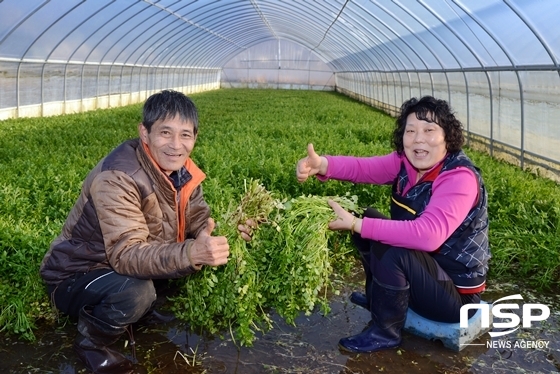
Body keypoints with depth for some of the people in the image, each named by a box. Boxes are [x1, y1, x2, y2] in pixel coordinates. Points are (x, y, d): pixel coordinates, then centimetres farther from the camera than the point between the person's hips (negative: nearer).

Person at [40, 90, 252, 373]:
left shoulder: (180, 169, -8)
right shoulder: (117, 177, -30)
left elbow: (199, 219, 0)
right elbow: (126, 255, -37)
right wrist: (191, 253, -52)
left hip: (132, 270, 7)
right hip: (76, 276, -7)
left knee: (209, 254, -3)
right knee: (135, 293, -36)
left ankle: (143, 308, 11)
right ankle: (89, 342, -4)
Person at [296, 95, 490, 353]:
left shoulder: (459, 178, -26)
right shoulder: (406, 162, -3)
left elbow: (428, 235, -39)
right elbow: (363, 167, -16)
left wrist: (355, 225, -40)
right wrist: (321, 165, -38)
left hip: (456, 292, -8)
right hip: (424, 265, 8)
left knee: (390, 250, -29)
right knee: (370, 218, 4)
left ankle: (386, 332, -4)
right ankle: (378, 298, 22)